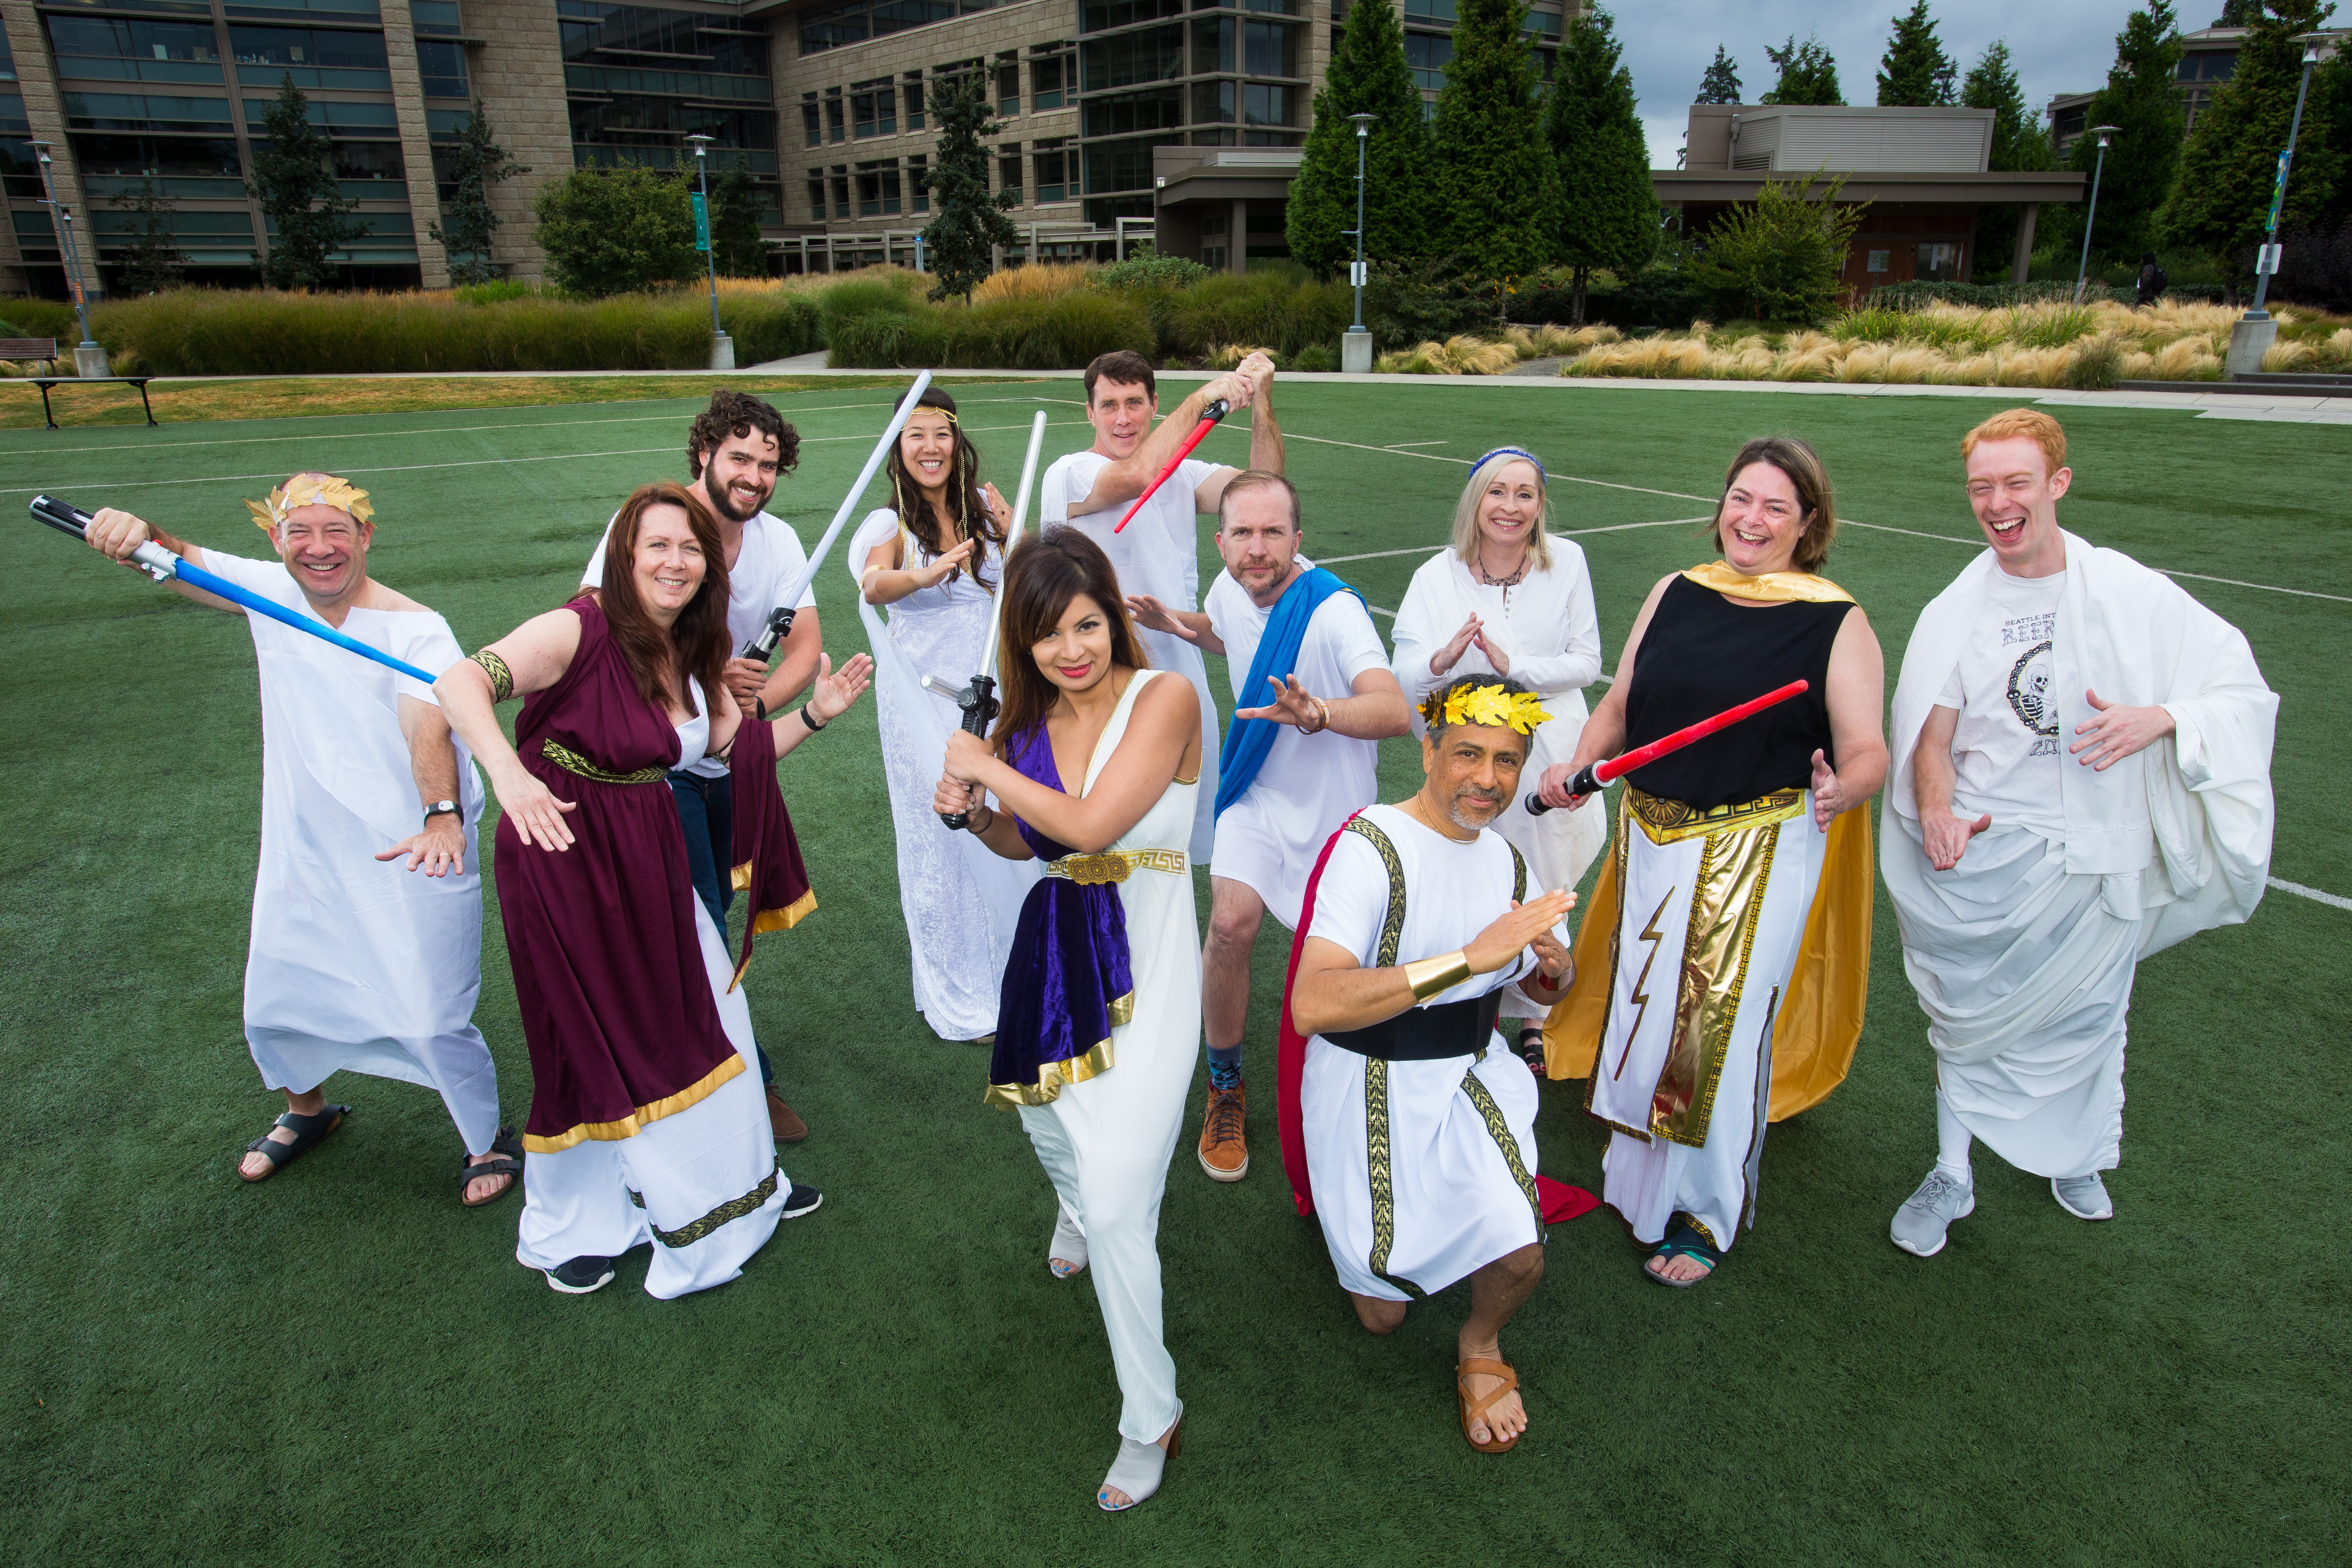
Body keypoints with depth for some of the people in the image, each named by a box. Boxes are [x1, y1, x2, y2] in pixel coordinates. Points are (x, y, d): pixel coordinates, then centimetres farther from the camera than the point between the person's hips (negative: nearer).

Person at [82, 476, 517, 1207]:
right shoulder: (270, 593, 0)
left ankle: (488, 1140, 23)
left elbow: (428, 727, -35)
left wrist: (442, 815, -53)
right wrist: (138, 534, -29)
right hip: (304, 854, 6)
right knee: (273, 1008, 20)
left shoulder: (414, 628, -20)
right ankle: (306, 1111, 51)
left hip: (411, 858, -6)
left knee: (432, 1023, -3)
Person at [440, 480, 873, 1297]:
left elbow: (738, 747, 9)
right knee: (594, 1038, 7)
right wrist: (508, 775, -48)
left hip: (650, 861, 7)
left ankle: (734, 1183, 39)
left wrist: (815, 713, -3)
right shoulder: (581, 630, -20)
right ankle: (570, 1227, 33)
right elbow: (461, 682, -33)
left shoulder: (691, 654, 3)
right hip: (565, 855, -7)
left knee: (704, 1012, 15)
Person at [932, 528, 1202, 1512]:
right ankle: (1074, 1206, 65)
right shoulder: (1029, 721, 3)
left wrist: (986, 765, -12)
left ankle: (1152, 1419, 14)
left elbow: (1091, 823, -25)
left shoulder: (1163, 698, -15)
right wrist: (973, 811, -4)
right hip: (1055, 951, 6)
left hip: (1143, 963, -6)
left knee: (1118, 1205, -8)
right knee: (1052, 1129, 25)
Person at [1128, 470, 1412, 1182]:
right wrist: (1180, 623, -1)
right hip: (1259, 793, 4)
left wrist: (1318, 712, -62)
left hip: (1334, 804, -3)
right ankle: (1225, 1090, 4)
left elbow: (1394, 710, -44)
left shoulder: (1334, 609, -29)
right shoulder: (1229, 589, -7)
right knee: (1231, 923, -17)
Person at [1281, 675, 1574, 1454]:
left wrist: (1553, 966, -10)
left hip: (1470, 1076, 5)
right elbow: (1311, 1007, -36)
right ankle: (1355, 1201, 39)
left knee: (1518, 1258, -19)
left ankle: (1481, 1343, 17)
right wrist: (1469, 958, -40)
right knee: (1381, 1314, 7)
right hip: (1371, 1089, -4)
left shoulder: (1506, 858, 3)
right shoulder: (1370, 847, -22)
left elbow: (1543, 991, 16)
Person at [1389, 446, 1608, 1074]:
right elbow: (1405, 679, -10)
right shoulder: (1438, 577, -6)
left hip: (1551, 752, 1)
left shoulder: (1566, 562, -3)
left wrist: (1514, 666, -18)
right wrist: (1443, 659, -32)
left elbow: (1587, 663, -2)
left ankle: (1533, 1012, 33)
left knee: (1540, 887, 11)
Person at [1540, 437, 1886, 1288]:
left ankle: (1709, 1213, 22)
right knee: (1644, 1003, 16)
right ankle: (1640, 1175, 40)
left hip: (1762, 852, -4)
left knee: (1723, 1023, 0)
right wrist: (1580, 762, -7)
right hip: (1653, 836, 5)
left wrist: (1841, 789, -32)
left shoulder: (1838, 622, -5)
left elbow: (1868, 752, -9)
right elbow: (1621, 704, 11)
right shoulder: (1677, 593, 6)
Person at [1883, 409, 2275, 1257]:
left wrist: (2159, 719, -21)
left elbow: (2241, 689, -1)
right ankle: (1952, 1175, 28)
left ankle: (2075, 1156, 44)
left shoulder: (2135, 594, -4)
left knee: (2085, 1014, 17)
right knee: (1969, 1013, 10)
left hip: (2098, 858, 1)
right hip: (1983, 852, 0)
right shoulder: (1955, 613, -2)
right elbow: (1931, 736, -5)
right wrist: (1936, 809, -25)